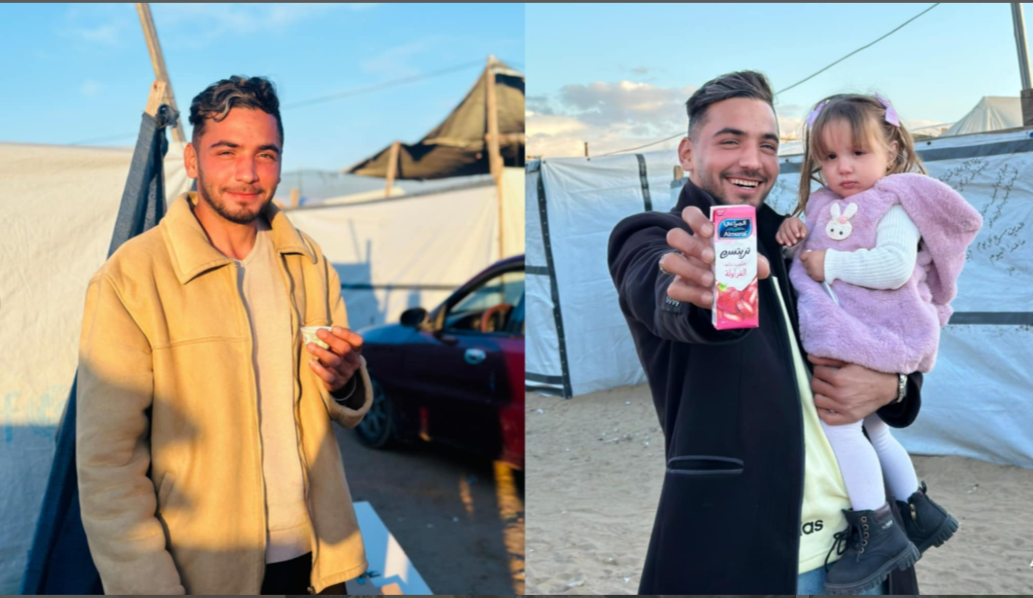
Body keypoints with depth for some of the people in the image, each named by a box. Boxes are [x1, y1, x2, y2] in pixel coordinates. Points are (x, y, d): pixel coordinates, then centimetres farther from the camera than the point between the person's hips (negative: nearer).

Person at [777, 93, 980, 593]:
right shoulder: (823, 206, 12)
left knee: (838, 419, -17)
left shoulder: (894, 205, -12)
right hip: (839, 332, 9)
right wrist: (794, 233, 2)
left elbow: (894, 268, -26)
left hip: (871, 336, -9)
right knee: (868, 426, 20)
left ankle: (877, 531, -7)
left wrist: (830, 264, -19)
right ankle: (920, 510, 36)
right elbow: (810, 257, 23)